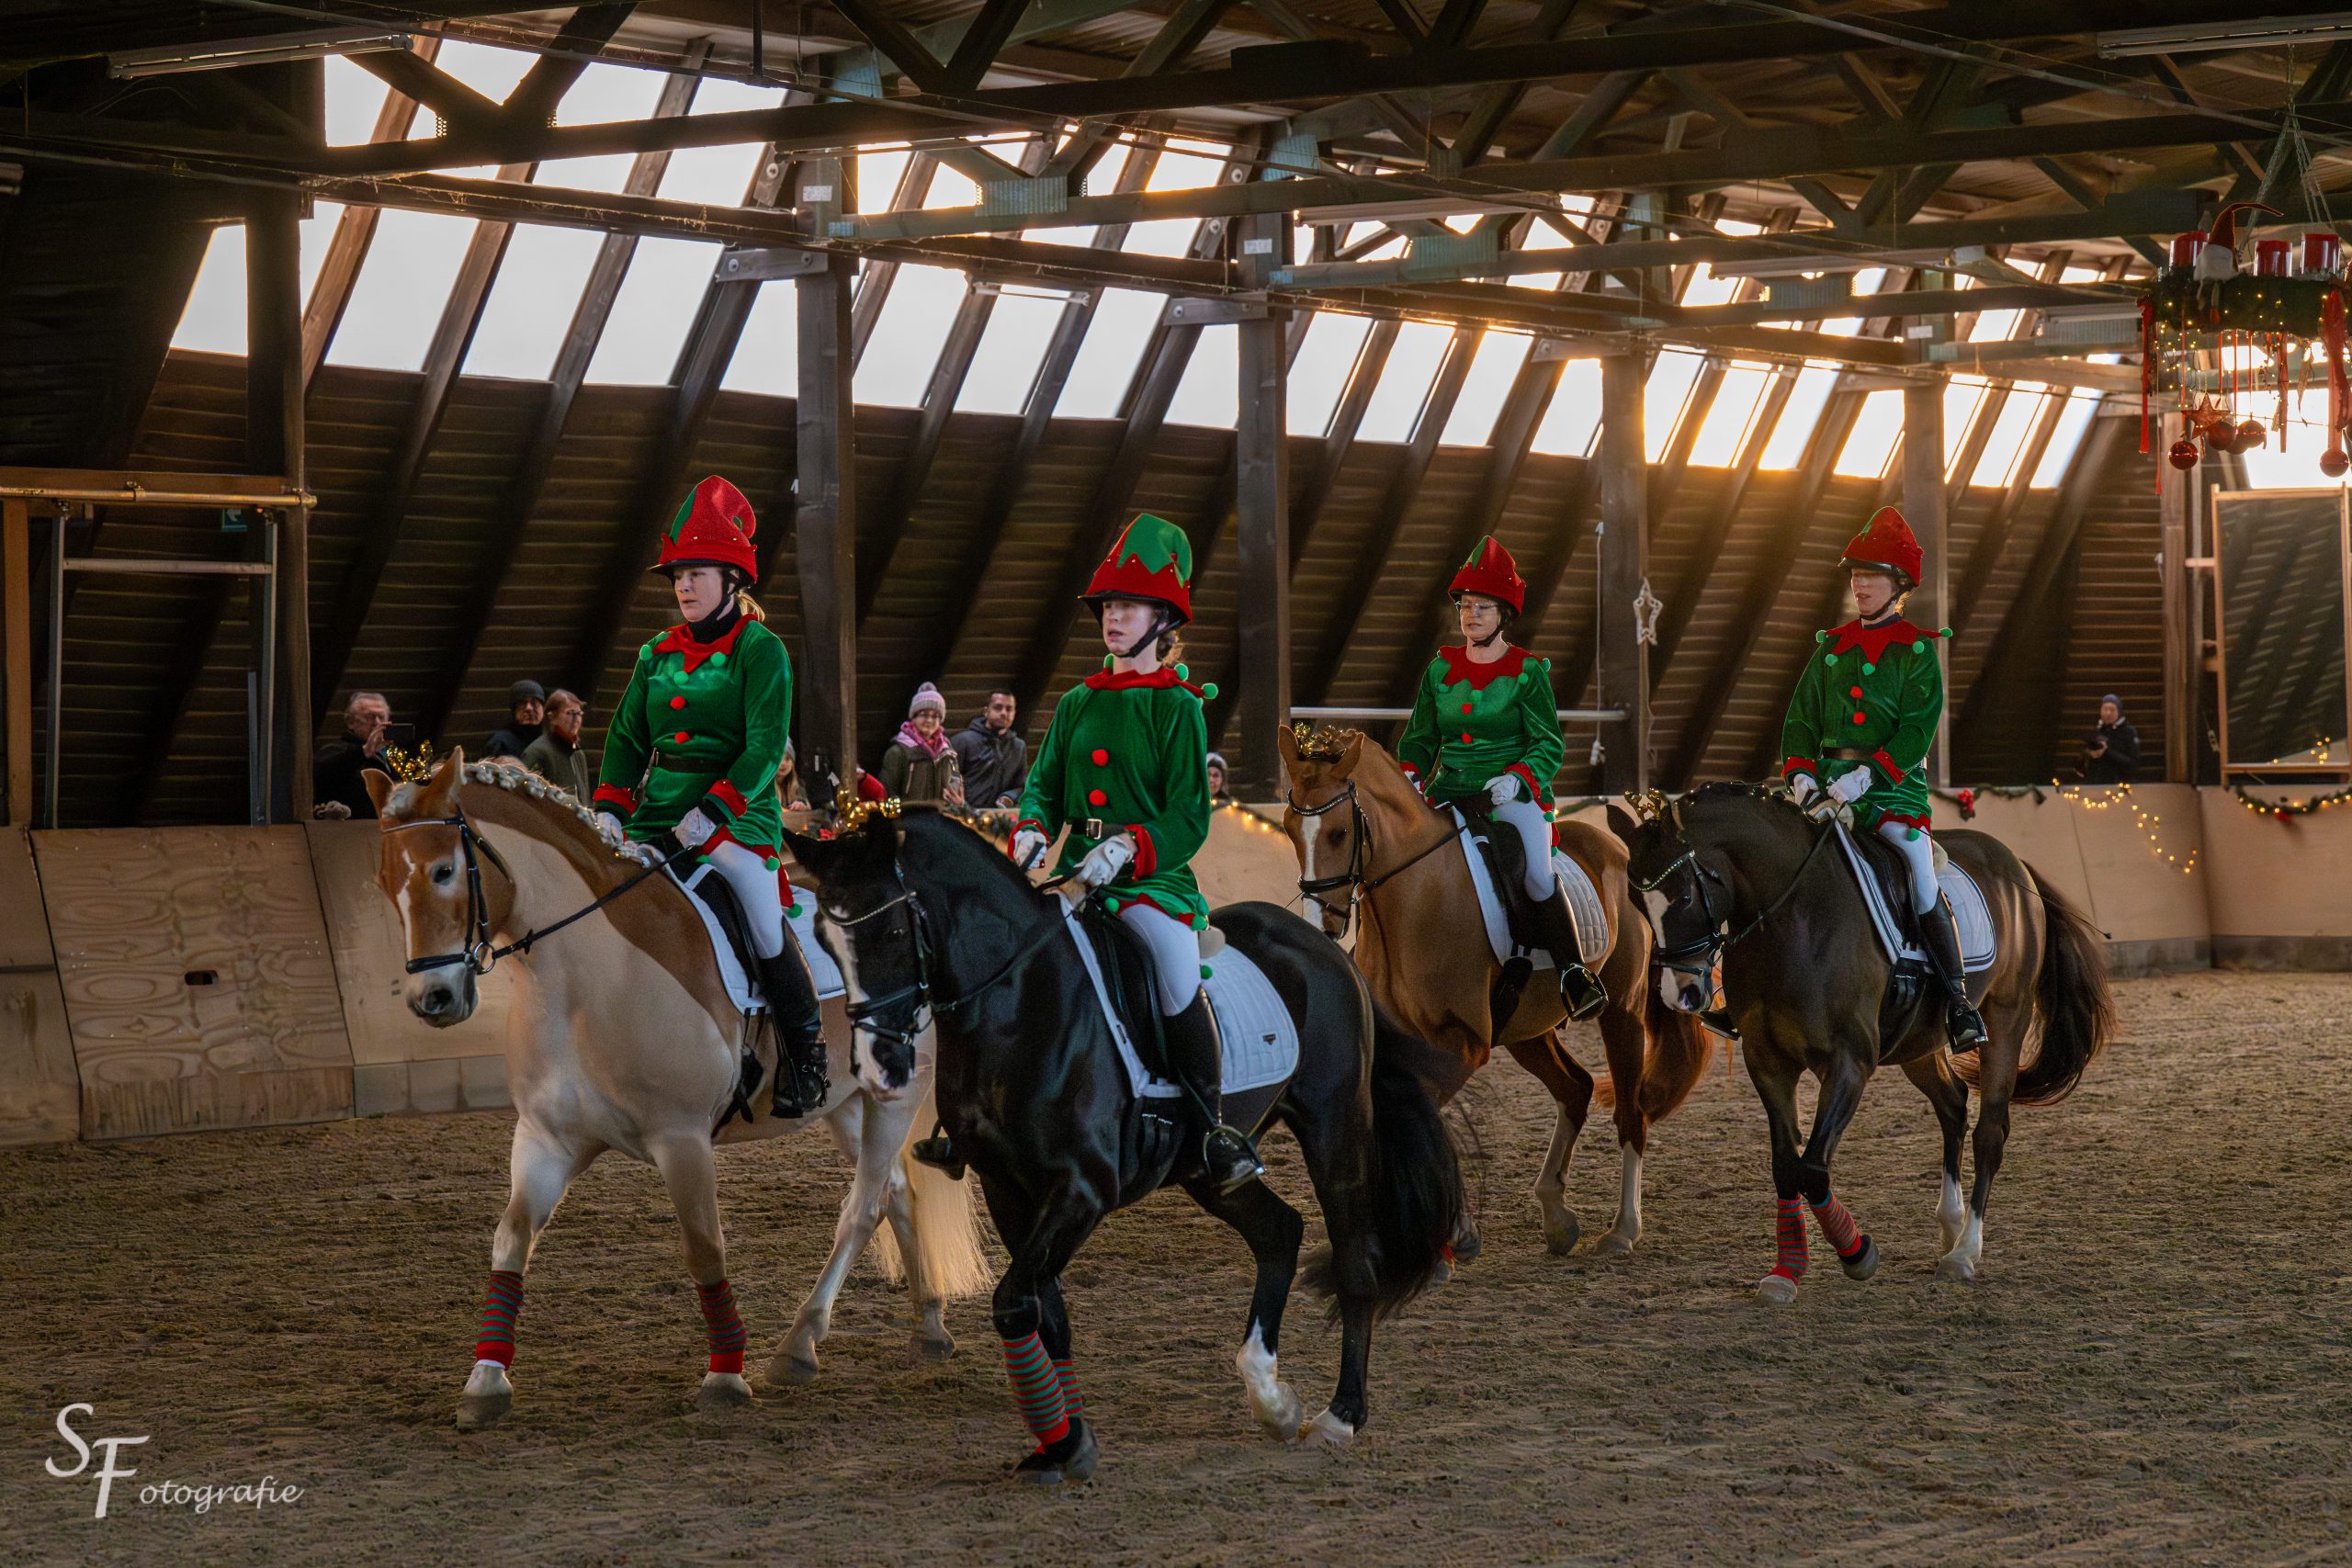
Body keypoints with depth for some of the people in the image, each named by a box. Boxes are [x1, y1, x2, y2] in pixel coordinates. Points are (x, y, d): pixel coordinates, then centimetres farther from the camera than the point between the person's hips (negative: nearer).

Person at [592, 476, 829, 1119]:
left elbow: (764, 750, -12)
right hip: (657, 820, 6)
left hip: (735, 819, -6)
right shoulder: (658, 655, 14)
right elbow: (627, 737, 13)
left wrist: (712, 811, -22)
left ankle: (805, 1060, 4)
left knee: (767, 930, -12)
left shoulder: (761, 651, -4)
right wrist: (611, 809, -2)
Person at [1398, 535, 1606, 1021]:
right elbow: (1419, 737, 18)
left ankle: (1573, 972, -15)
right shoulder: (1440, 669, 12)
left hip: (1513, 792, -4)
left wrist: (1517, 778, -21)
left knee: (1538, 874, -27)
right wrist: (1410, 774, -3)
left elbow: (1549, 744, -2)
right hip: (1449, 791, 4)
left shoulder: (1528, 671, 1)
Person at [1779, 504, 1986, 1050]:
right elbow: (1800, 720, 14)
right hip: (1829, 782, 4)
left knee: (1922, 882, -17)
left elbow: (1918, 729, -9)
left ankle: (1957, 1000, -9)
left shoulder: (1917, 650, 1)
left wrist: (1867, 775, -21)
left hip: (1894, 784, -4)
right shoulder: (1831, 647, 15)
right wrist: (1801, 774, -4)